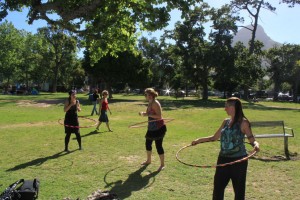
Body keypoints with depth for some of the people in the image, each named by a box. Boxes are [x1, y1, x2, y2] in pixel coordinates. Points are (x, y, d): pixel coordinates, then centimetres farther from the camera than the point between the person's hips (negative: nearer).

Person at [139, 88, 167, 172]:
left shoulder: (155, 103, -19)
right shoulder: (150, 103, 9)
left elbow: (159, 116, -25)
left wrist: (148, 114, -25)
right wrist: (143, 113, 4)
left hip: (159, 128, -10)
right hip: (152, 128, 10)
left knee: (158, 146, -3)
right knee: (148, 143, 18)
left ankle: (162, 164, 12)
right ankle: (148, 160, 38)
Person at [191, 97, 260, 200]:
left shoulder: (243, 122, -9)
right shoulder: (226, 122, 8)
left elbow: (252, 140, -11)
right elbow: (214, 137, 17)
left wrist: (256, 144, -33)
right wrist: (199, 140, 13)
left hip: (238, 160, -6)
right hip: (223, 159, 6)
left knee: (239, 190, 8)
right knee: (218, 187, 11)